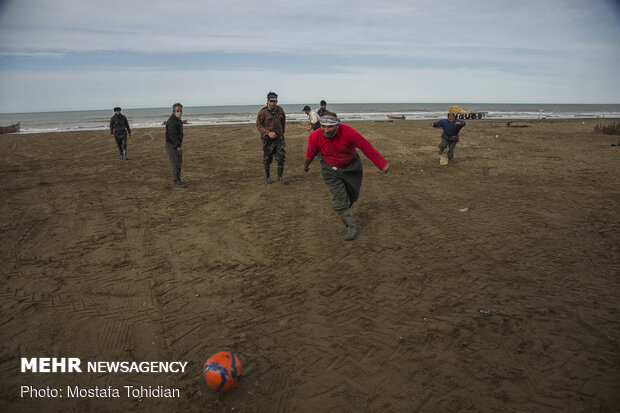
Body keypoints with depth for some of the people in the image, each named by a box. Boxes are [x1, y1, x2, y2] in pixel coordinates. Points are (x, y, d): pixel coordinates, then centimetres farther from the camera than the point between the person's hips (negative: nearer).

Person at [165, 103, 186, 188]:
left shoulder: (178, 120, 13)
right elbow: (172, 135, -25)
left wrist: (180, 144, 20)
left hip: (177, 145, 10)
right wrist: (179, 146, -26)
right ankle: (175, 183, -2)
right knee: (175, 164, -7)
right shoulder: (172, 121, -19)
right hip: (172, 146, -10)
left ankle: (177, 180, 24)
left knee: (179, 162, 15)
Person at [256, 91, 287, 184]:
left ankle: (280, 176, 14)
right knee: (267, 159, 8)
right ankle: (267, 176, 27)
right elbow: (258, 125, -11)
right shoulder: (262, 112, -14)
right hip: (267, 139, -3)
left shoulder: (280, 110, 0)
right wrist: (268, 133, -23)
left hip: (279, 138, 3)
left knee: (281, 157, 0)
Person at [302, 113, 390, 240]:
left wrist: (382, 164, -20)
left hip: (351, 167, 0)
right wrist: (305, 166, 16)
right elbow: (310, 154, -3)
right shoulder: (315, 137, -23)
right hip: (331, 170, 0)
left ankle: (344, 211, 51)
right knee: (339, 200, -8)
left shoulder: (348, 132, -30)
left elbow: (366, 147, -24)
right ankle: (351, 228, 8)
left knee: (352, 196, 16)